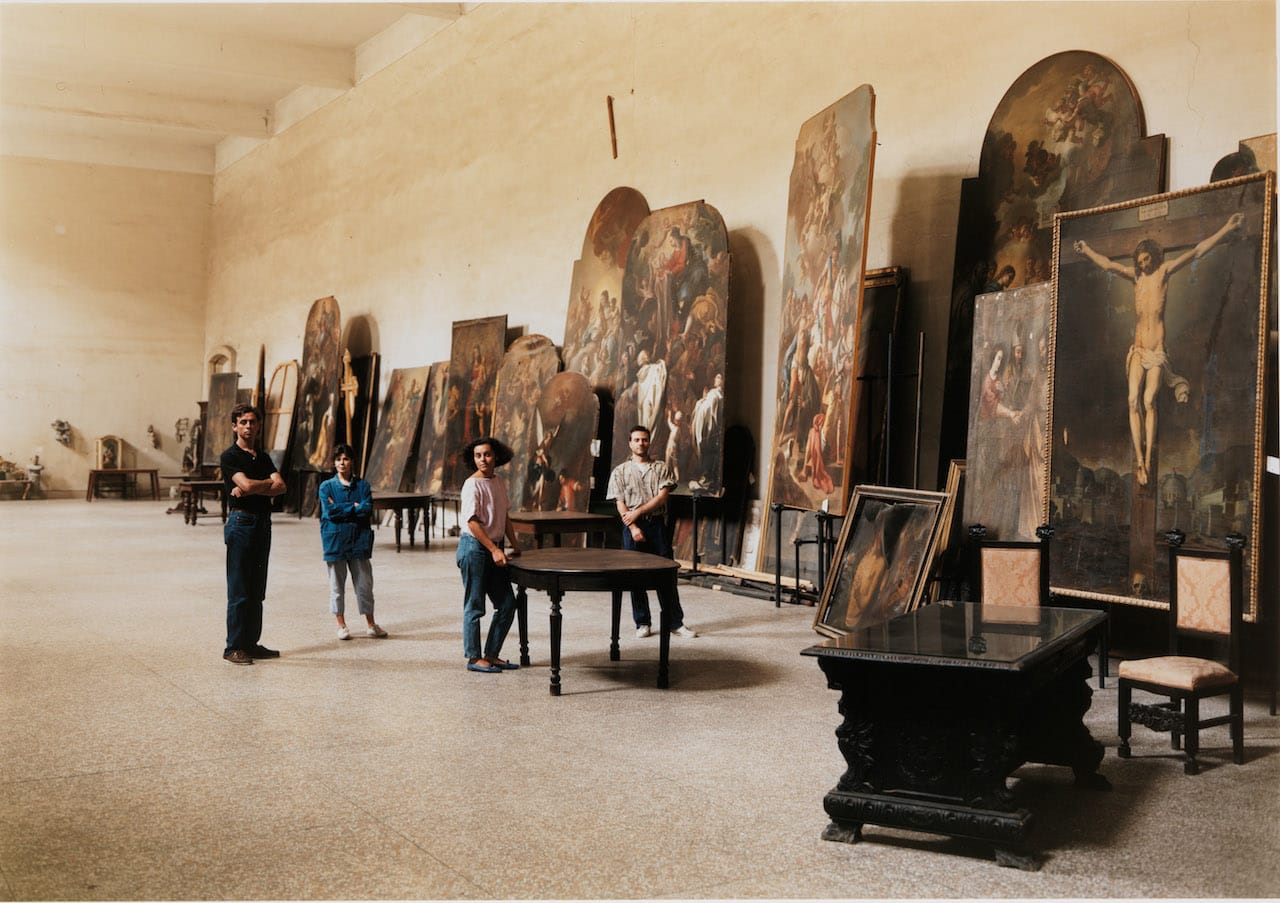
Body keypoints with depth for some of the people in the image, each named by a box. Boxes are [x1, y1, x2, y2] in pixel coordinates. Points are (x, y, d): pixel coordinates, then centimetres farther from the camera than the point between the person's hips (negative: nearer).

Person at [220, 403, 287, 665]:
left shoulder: (263, 457, 15)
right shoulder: (230, 456, -4)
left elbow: (281, 487, 0)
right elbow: (246, 484, -18)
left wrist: (251, 489, -12)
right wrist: (269, 483, -1)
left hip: (263, 524, 7)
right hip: (241, 523, -7)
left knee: (257, 590, 10)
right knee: (238, 591, -5)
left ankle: (251, 643, 16)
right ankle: (234, 647, -1)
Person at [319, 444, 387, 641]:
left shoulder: (363, 485, 6)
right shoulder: (327, 486, 3)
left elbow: (367, 509, -8)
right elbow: (330, 511, -10)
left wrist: (341, 509, -10)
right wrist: (354, 507, -8)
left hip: (359, 539, 1)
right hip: (335, 540, -1)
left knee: (364, 583, 5)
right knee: (337, 585, 5)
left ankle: (371, 624, 15)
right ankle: (341, 625, 16)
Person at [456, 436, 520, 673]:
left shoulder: (500, 483, 10)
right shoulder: (472, 484, -13)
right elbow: (472, 522, -18)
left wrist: (514, 546, 17)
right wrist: (494, 550, -21)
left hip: (494, 549, 8)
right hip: (474, 547, -8)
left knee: (507, 604, 8)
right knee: (474, 606, -1)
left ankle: (491, 655, 17)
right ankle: (474, 658, 9)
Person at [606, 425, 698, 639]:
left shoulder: (661, 468, 8)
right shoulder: (620, 472, 7)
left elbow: (662, 497, -4)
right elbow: (620, 504, -1)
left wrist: (638, 512, -12)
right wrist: (634, 527, -13)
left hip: (657, 524, 0)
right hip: (633, 527, 0)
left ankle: (676, 623, 5)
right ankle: (643, 623, 12)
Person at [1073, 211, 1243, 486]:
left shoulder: (1164, 271, 0)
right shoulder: (1136, 275, 10)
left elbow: (1196, 252, -5)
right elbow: (1108, 265, 18)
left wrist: (1227, 229, -11)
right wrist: (1086, 250, 20)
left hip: (1157, 352, -3)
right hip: (1137, 350, 3)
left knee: (1149, 402, -16)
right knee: (1133, 401, -12)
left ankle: (1148, 460, -16)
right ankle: (1140, 461, -15)